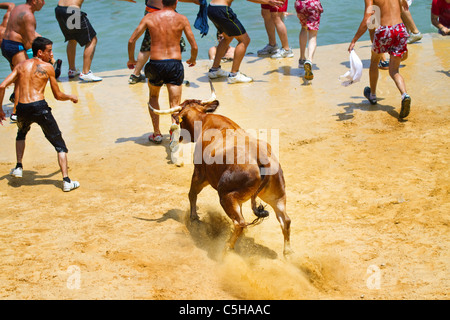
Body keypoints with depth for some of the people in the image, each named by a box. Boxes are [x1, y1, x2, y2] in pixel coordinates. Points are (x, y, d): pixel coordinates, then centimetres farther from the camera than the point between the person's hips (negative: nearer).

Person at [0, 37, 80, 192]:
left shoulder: (21, 66, 14)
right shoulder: (47, 67, 5)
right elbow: (58, 95, 8)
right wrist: (71, 97, 28)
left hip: (22, 109, 4)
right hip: (40, 106, -4)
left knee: (21, 134, 38)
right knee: (60, 144, 7)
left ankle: (18, 167, 30)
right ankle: (66, 181, -2)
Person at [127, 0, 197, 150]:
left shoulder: (149, 18, 5)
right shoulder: (181, 19, 3)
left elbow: (131, 41, 7)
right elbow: (194, 47, 3)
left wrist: (131, 59, 23)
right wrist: (192, 59, 24)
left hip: (155, 64, 1)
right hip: (175, 64, -1)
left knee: (153, 97, 27)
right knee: (175, 105, 2)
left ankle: (157, 134, 25)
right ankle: (175, 126, -30)